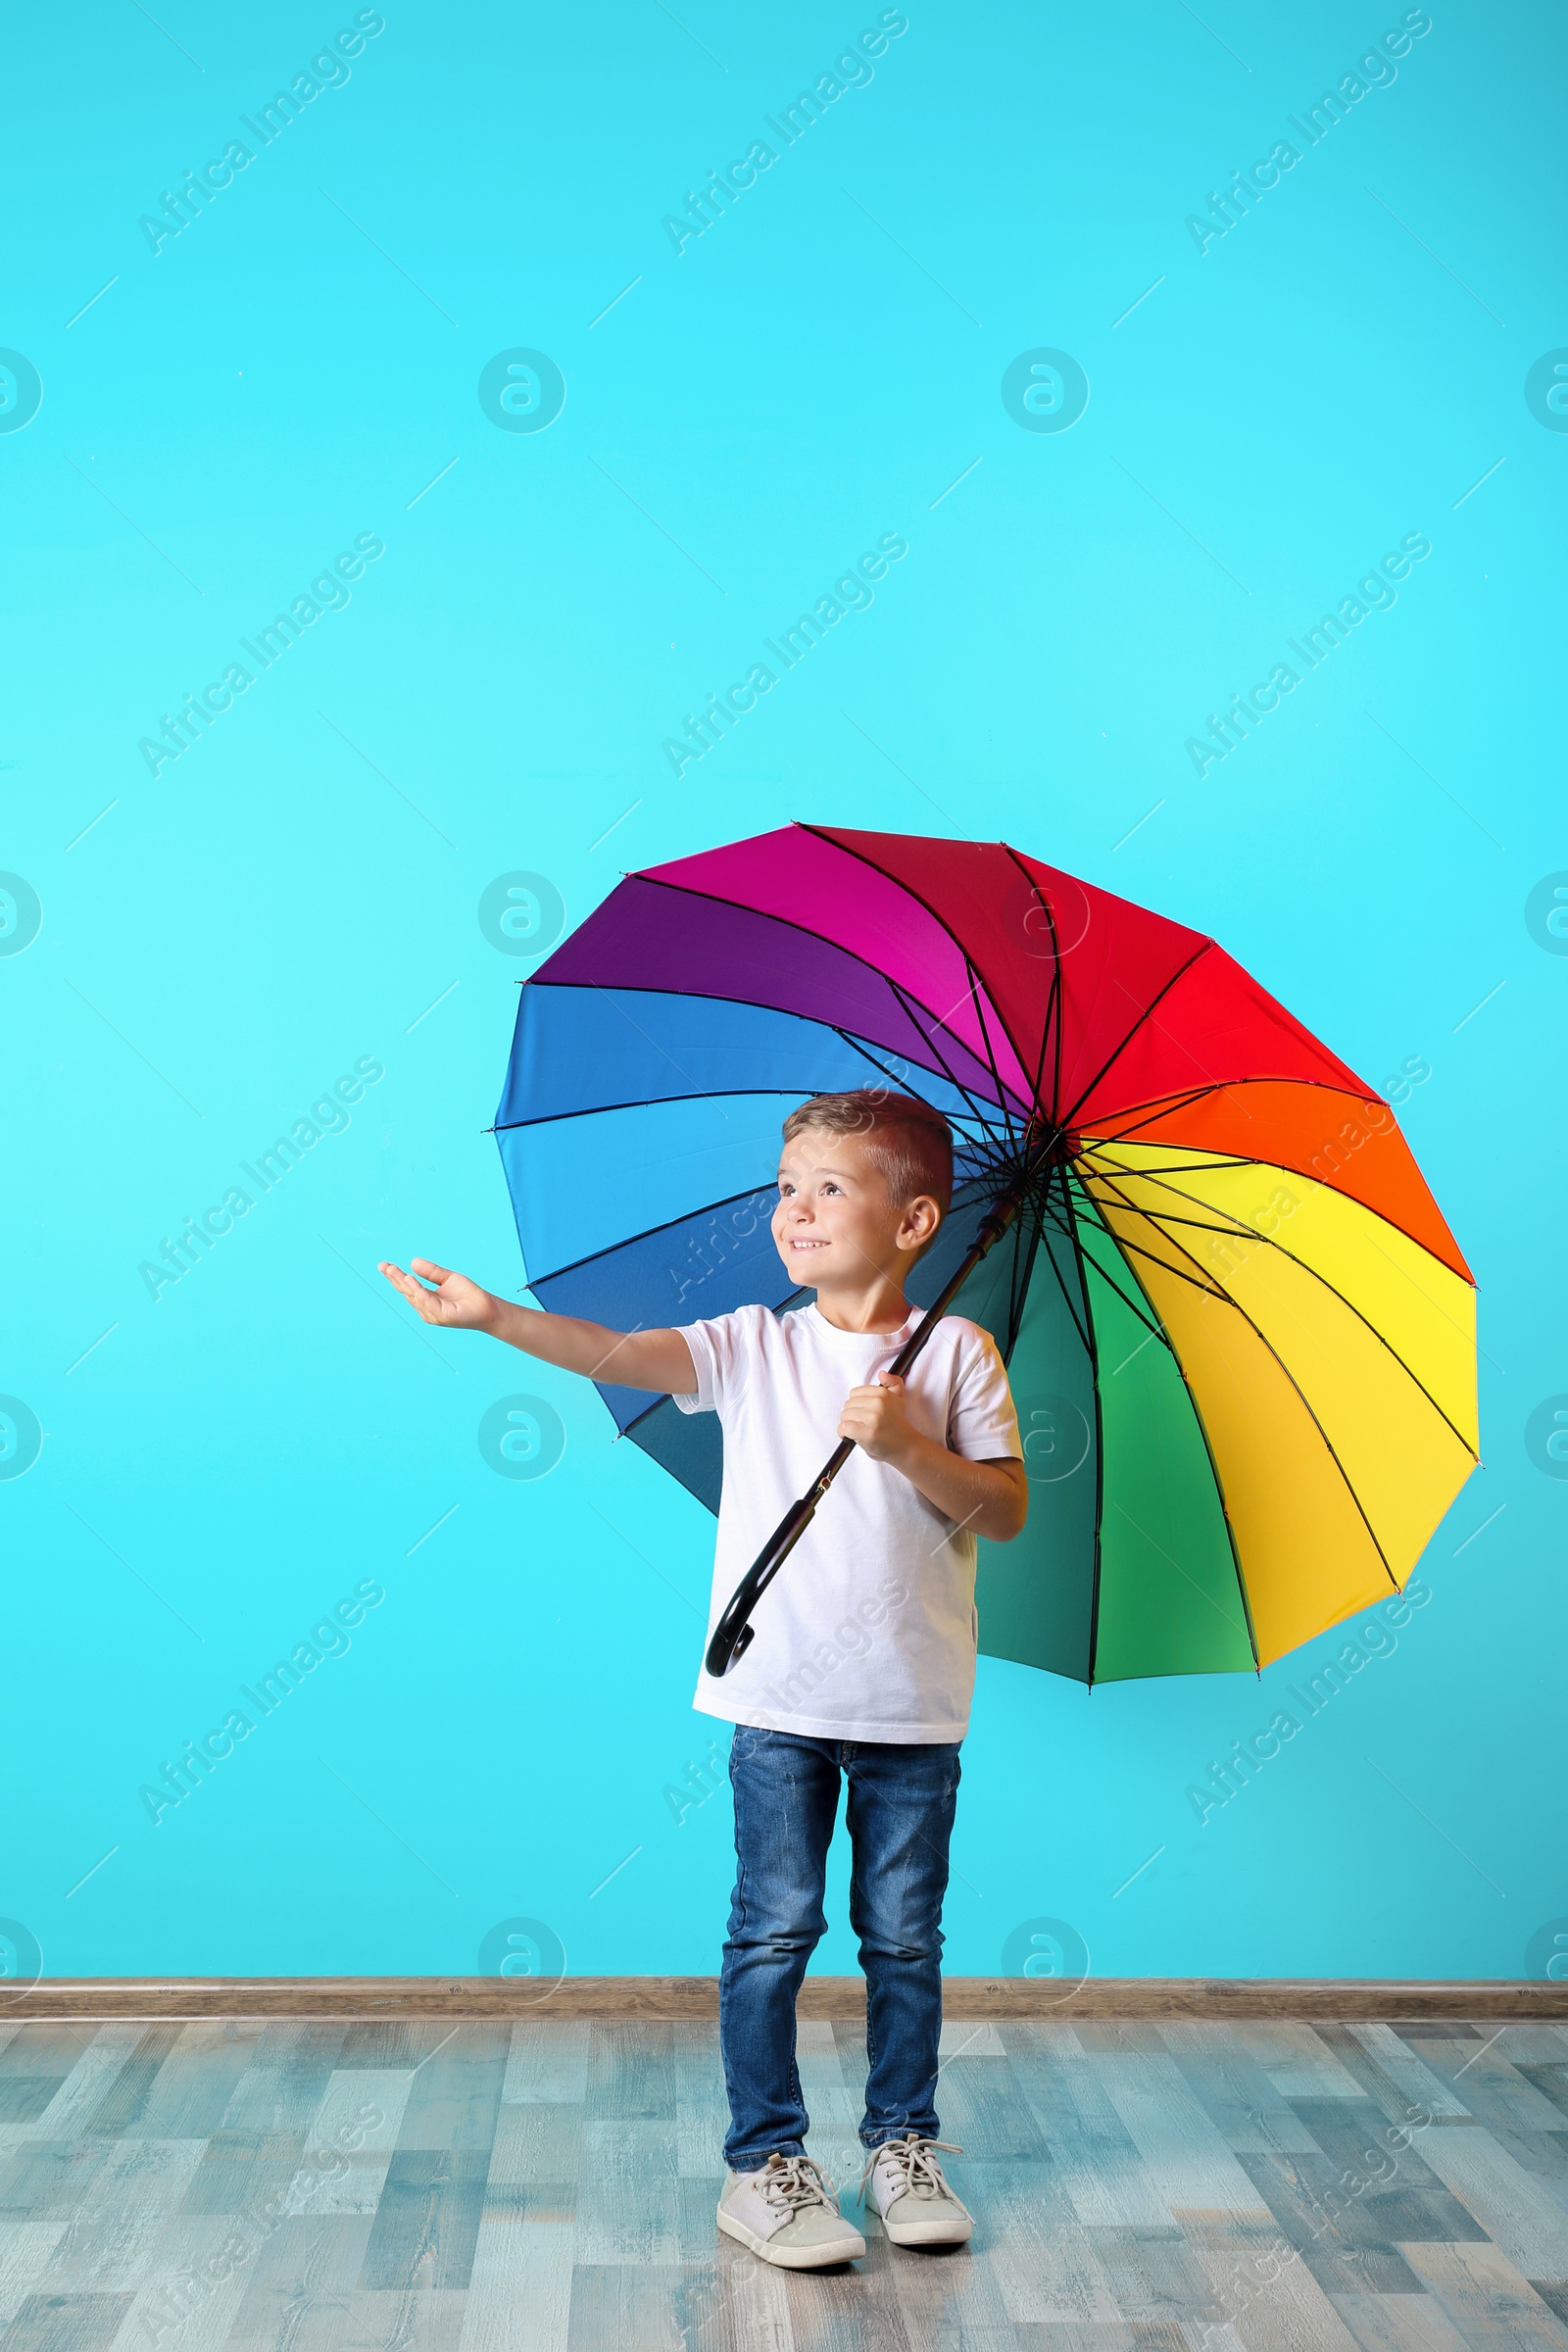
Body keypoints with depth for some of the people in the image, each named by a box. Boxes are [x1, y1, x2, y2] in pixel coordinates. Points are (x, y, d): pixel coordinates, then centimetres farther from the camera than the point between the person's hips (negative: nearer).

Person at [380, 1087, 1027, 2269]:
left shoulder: (955, 1352, -2)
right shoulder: (753, 1347, 1)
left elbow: (1009, 1510, -6)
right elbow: (622, 1354, -14)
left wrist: (908, 1444, -21)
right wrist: (496, 1315, -28)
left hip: (915, 1705, 0)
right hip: (780, 1697, 0)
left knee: (904, 1934, 13)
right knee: (774, 1929, 6)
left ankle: (904, 2144, 31)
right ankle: (763, 2163, 20)